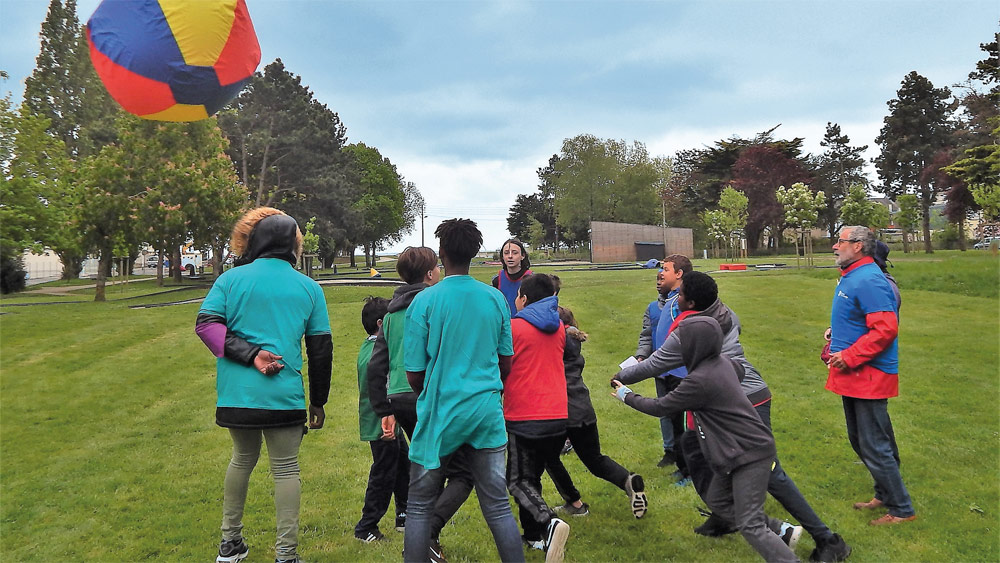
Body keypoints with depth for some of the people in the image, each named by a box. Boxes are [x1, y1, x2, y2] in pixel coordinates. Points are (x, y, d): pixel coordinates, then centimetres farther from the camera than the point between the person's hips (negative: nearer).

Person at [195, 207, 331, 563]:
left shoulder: (232, 279, 1)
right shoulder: (309, 288, 2)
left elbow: (205, 324, -11)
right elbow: (321, 349, 4)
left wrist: (250, 354, -13)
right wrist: (318, 401, 12)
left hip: (236, 395, 2)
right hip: (285, 398, -2)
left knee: (243, 458, 22)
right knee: (286, 468, 8)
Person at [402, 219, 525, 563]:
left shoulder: (424, 301, -9)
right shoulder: (496, 299, 2)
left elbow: (414, 374, -5)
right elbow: (506, 364, 11)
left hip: (440, 415, -3)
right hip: (488, 412, 3)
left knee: (420, 505, 11)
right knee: (498, 505, 10)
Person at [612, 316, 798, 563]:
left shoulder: (699, 380, -24)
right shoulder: (723, 363, 1)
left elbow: (660, 407, -13)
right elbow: (739, 369, 28)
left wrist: (627, 396, 2)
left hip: (750, 455, -10)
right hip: (738, 452, 10)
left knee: (749, 525, -8)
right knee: (717, 500, 21)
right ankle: (780, 530, 26)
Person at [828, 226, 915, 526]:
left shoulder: (868, 282, -21)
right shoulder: (850, 278, 12)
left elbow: (885, 329, -28)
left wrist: (849, 357, -25)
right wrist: (836, 335, 8)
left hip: (868, 377, -11)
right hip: (853, 376, 11)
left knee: (874, 447, -1)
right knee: (860, 441, 21)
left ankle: (902, 509, 15)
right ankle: (884, 495, 36)